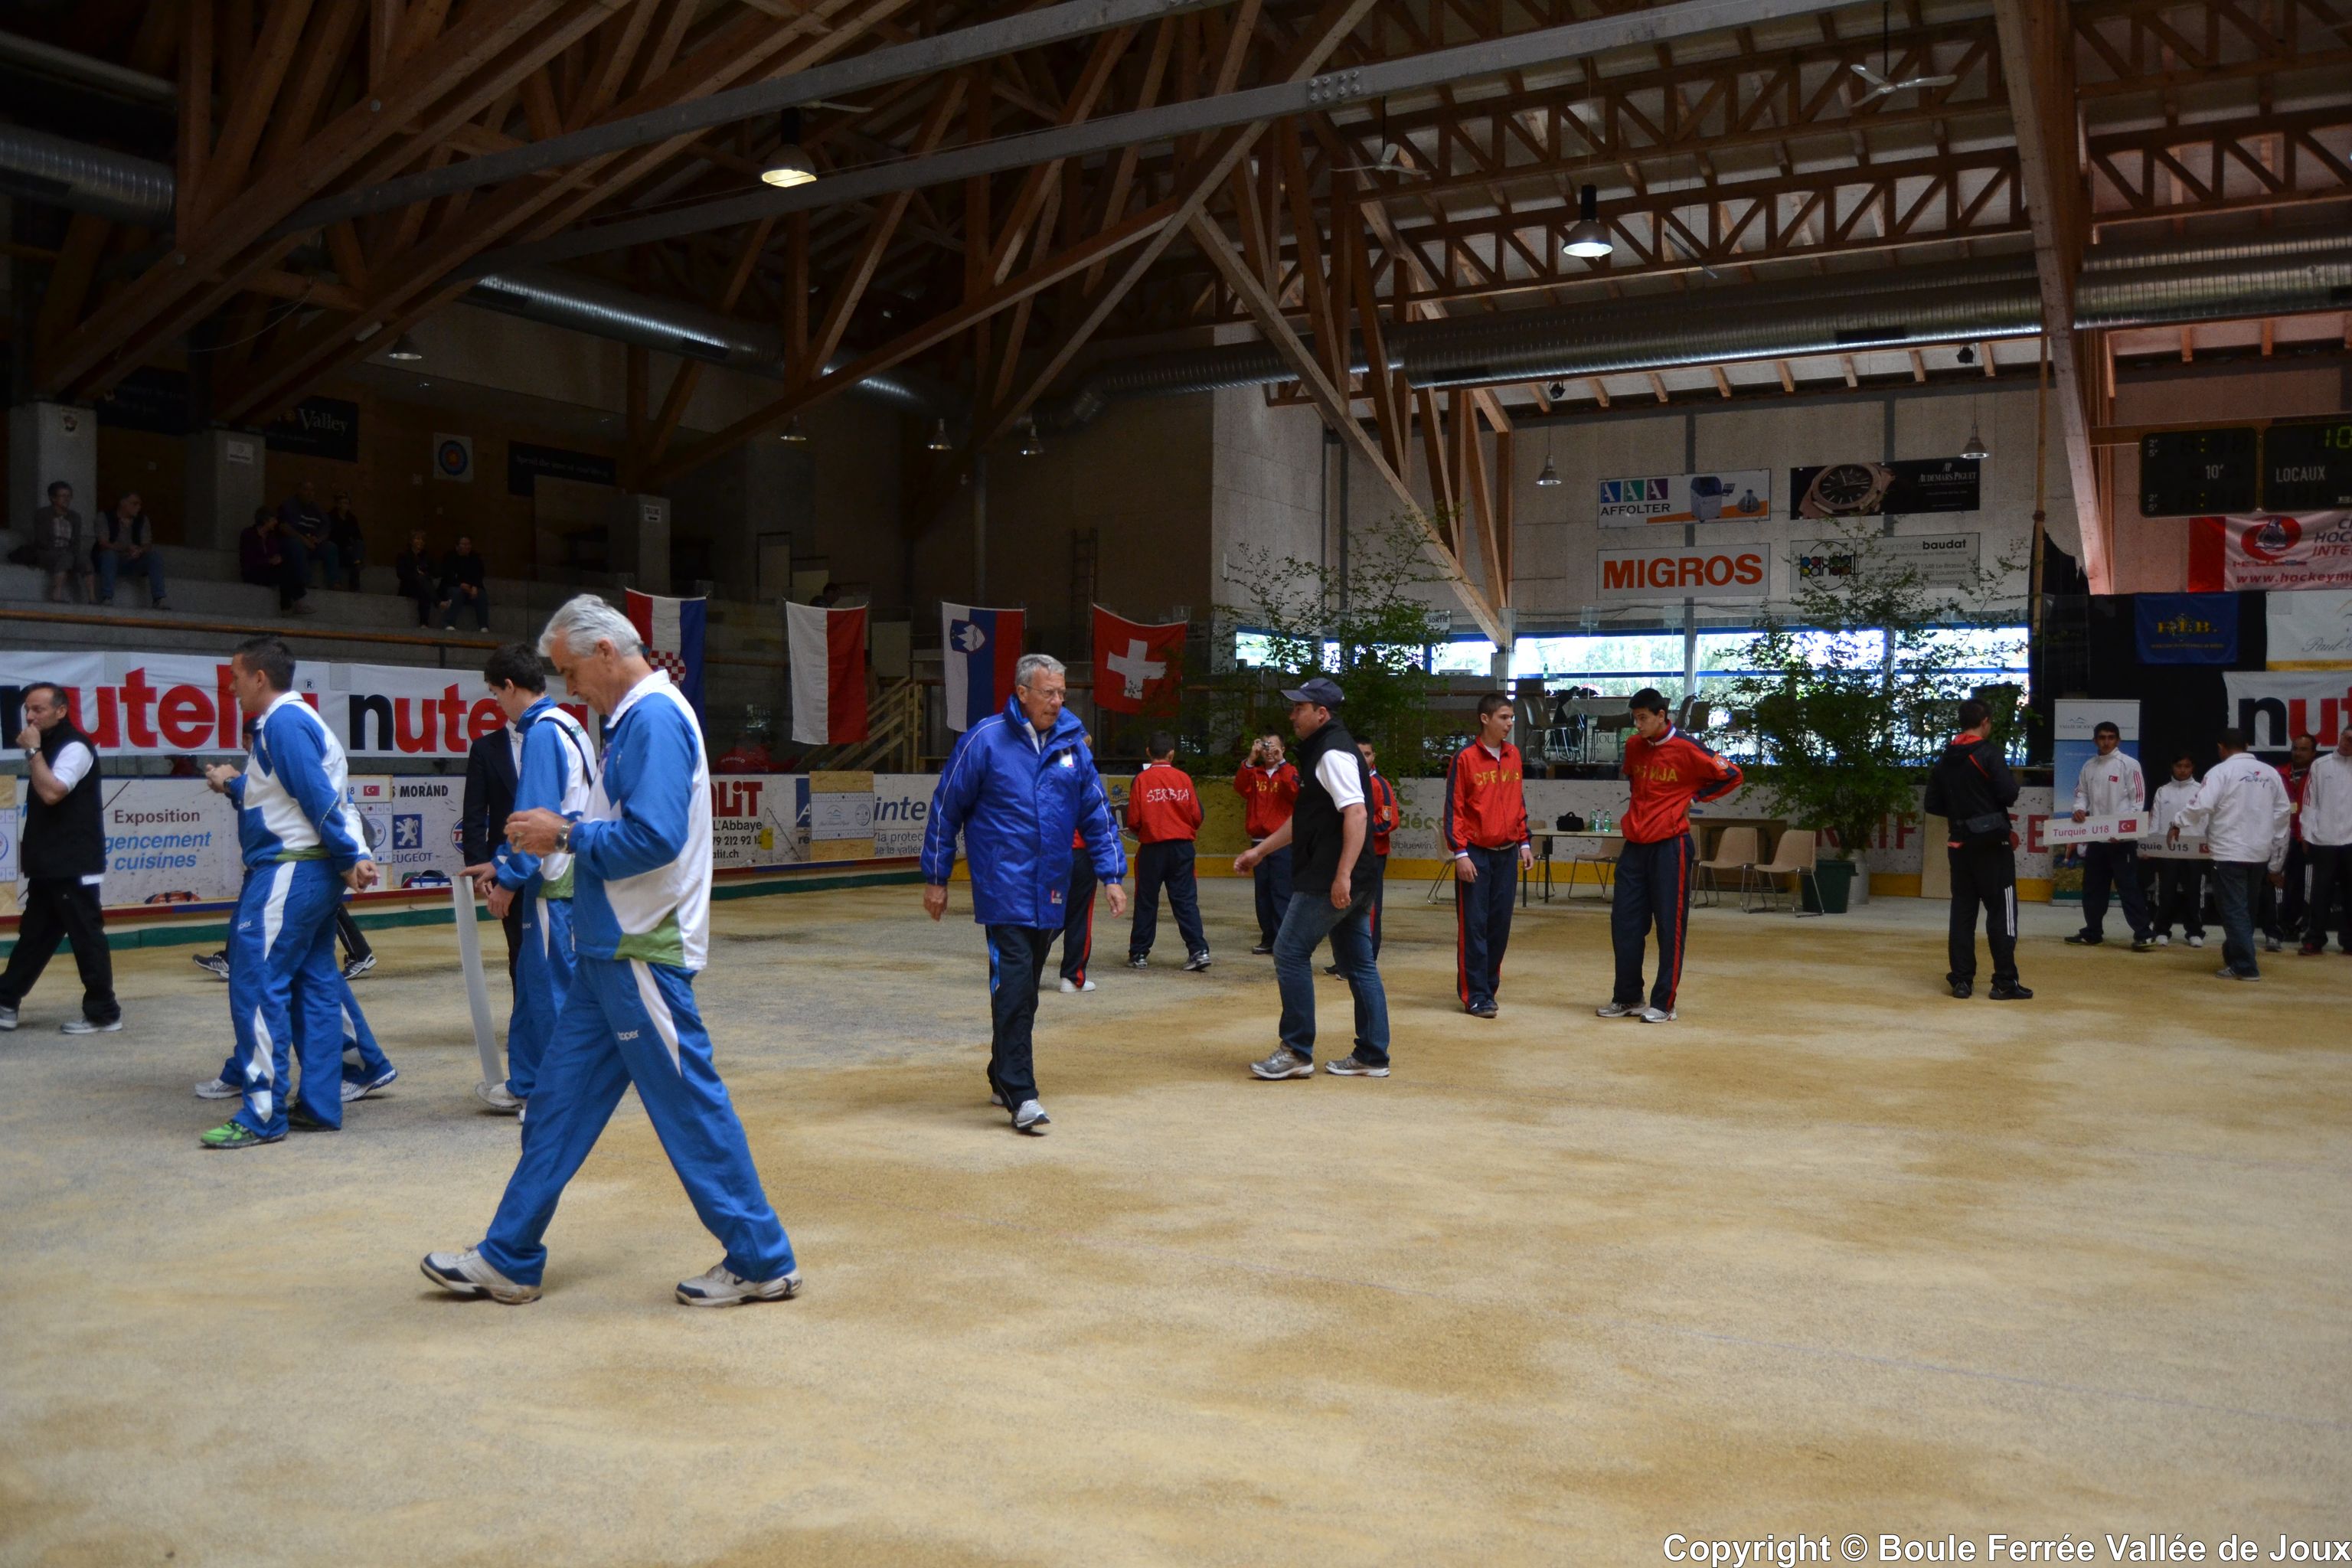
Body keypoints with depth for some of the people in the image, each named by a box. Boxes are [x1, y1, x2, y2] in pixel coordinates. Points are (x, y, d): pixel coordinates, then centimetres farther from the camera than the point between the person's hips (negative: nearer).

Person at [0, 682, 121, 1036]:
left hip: (74, 865, -10)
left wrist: (32, 751, -18)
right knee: (34, 934, 15)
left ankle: (103, 1013, 1)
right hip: (50, 864, 10)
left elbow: (52, 793, -25)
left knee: (85, 936, -5)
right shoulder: (50, 746, 16)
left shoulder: (75, 747, -13)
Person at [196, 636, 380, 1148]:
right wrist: (234, 785, 20)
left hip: (286, 874, -10)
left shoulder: (282, 723, -13)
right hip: (316, 874, 10)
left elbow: (319, 798, -19)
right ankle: (319, 1104, 16)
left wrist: (349, 859, -16)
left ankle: (263, 1114, -4)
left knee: (257, 987, -7)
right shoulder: (299, 719, 18)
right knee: (315, 986, 11)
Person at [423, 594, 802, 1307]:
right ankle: (508, 1261, 24)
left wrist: (566, 836, -14)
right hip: (610, 949, 10)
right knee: (558, 1100, 14)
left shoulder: (654, 719, -17)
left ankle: (762, 1262, 9)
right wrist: (565, 831, 7)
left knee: (690, 1105, -2)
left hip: (640, 954, -10)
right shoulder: (636, 717, 15)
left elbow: (654, 836, -26)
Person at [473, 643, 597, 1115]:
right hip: (564, 875, 10)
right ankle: (524, 1085, 25)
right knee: (532, 981, 16)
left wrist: (508, 880, -12)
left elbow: (535, 816, -18)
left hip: (554, 884, -10)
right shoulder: (568, 727, 15)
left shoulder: (543, 732, -14)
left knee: (552, 986, -1)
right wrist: (502, 866, 23)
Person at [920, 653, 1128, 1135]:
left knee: (1024, 985, 14)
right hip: (1003, 887, -5)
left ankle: (1003, 1077, 29)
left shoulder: (1072, 744, 7)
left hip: (1050, 891, 5)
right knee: (1013, 983, -13)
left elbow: (1097, 814, 12)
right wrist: (935, 878, 2)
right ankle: (1021, 1095, -11)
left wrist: (1112, 875, 4)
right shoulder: (985, 739, -5)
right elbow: (946, 809, 1)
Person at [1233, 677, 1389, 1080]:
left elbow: (1356, 814, -24)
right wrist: (1260, 850, 26)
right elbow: (1303, 818, 27)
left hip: (1328, 882, -11)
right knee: (1358, 963, 11)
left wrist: (1342, 875, -29)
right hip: (1348, 883, 11)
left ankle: (1297, 1052, 1)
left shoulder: (1333, 753, -13)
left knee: (1291, 953, -4)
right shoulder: (1321, 752, 20)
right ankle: (1372, 1056, 15)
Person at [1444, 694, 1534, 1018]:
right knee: (1473, 926, -2)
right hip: (1476, 854, -5)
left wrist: (1524, 843, 12)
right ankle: (1475, 996, 1)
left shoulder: (1513, 756, 8)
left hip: (1507, 854, 5)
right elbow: (1453, 809, -8)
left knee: (1500, 925, 7)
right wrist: (1460, 853, -13)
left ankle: (1489, 987, 19)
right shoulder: (1465, 758, -8)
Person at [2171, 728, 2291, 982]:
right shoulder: (2270, 773, 9)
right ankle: (2235, 956, 28)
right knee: (2246, 909, 17)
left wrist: (2178, 824, -3)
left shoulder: (2221, 771, -7)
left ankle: (2245, 966, -6)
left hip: (2230, 852, -6)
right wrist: (2276, 862, 18)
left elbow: (2202, 804, -20)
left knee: (2234, 910, -3)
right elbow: (2283, 813, 12)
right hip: (2259, 853, 6)